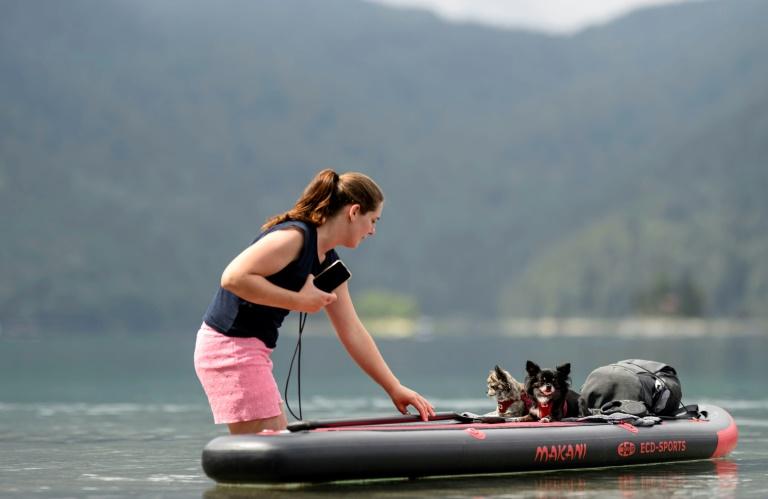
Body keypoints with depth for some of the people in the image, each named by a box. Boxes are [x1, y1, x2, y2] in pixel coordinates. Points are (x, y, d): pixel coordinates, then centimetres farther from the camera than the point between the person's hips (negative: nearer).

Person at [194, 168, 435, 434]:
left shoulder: (329, 264, 13)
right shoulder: (294, 236, -17)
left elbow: (353, 332, 16)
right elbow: (233, 277, -26)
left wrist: (394, 389, 15)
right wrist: (298, 300, -21)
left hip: (251, 351, 10)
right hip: (231, 348, -10)